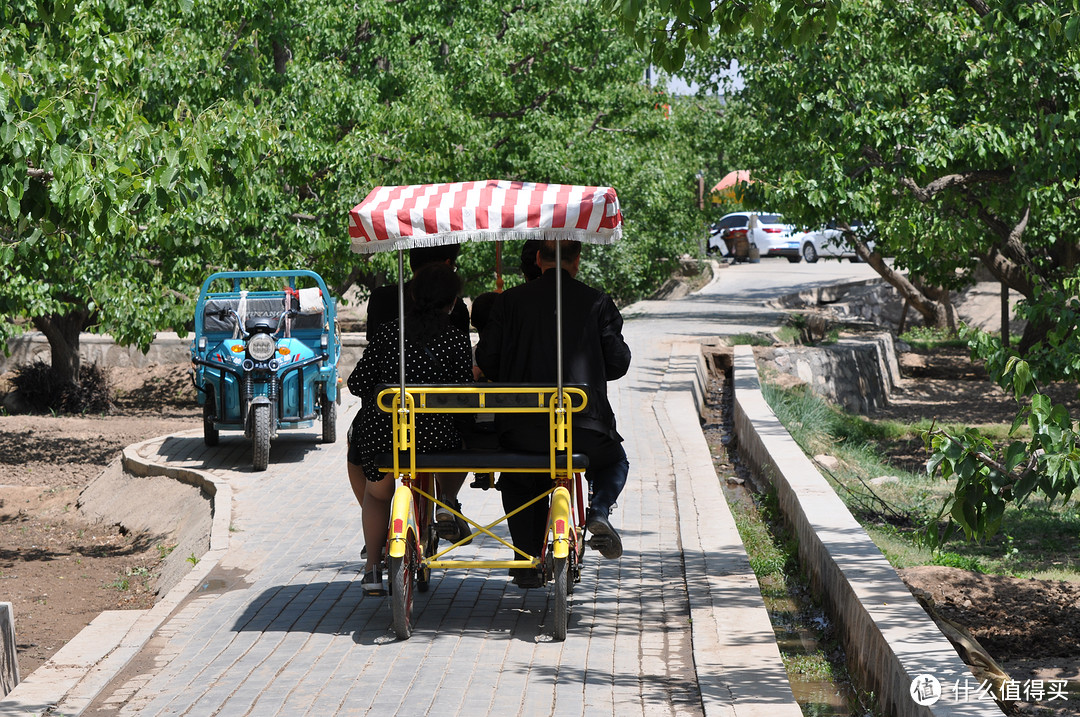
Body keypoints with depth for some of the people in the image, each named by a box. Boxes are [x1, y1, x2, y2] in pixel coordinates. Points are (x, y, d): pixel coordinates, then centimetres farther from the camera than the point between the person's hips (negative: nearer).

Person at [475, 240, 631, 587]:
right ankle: (599, 512, 1)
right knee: (614, 463, 30)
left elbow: (486, 359, 2)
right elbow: (618, 362, 4)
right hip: (585, 426, -1)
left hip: (522, 430, 1)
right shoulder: (597, 302, 2)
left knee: (516, 480, 31)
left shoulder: (510, 301, 4)